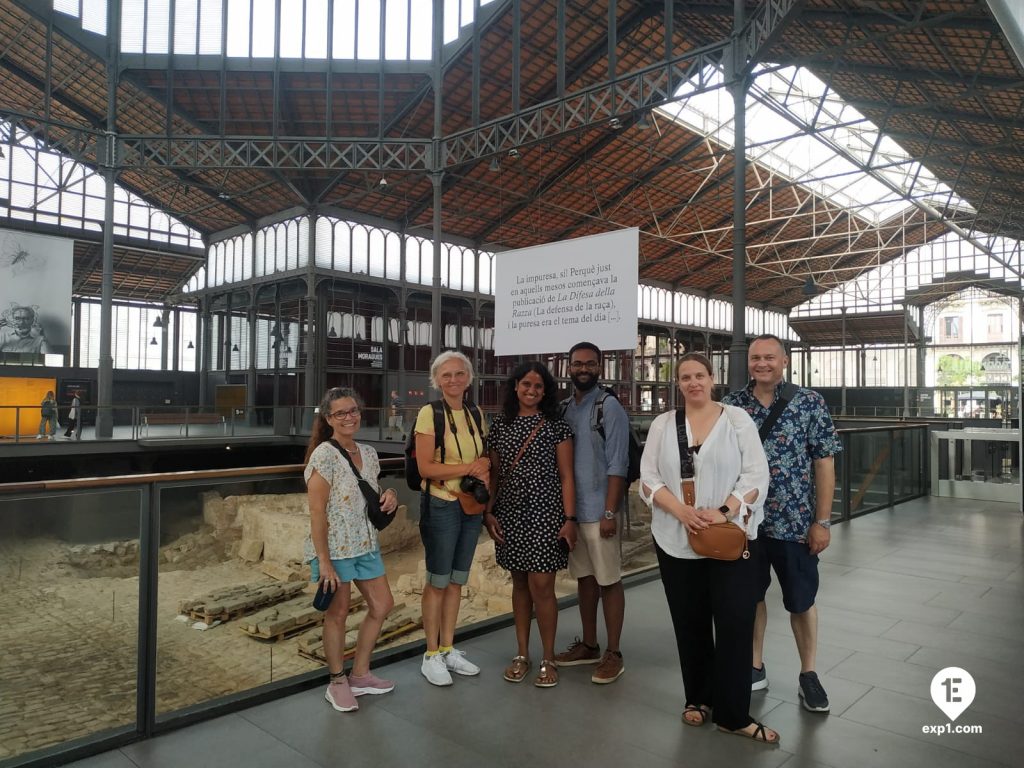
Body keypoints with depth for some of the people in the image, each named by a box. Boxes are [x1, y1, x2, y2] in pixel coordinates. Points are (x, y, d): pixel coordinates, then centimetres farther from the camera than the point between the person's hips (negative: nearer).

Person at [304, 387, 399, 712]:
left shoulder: (368, 454, 4)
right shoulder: (324, 456, -16)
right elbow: (317, 512, -18)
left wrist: (389, 496, -4)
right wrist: (324, 562, -21)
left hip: (366, 545, 7)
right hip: (333, 547, -7)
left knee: (382, 606, 13)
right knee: (337, 614, 6)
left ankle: (360, 675, 30)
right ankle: (337, 683, 25)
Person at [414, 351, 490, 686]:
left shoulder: (476, 414, 7)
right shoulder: (429, 413, -10)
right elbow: (425, 468, -16)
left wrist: (485, 472, -7)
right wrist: (470, 468, -18)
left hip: (472, 506, 6)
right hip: (441, 506, -6)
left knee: (457, 580, 14)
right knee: (438, 581, 3)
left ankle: (448, 649, 26)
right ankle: (431, 656, 17)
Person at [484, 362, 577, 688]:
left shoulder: (556, 426, -2)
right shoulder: (500, 426, 7)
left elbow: (566, 476, -3)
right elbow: (494, 474, 11)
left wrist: (569, 519, -8)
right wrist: (489, 512, 3)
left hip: (545, 514, -3)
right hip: (510, 515, 4)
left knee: (541, 587, -4)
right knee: (519, 584, 12)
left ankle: (548, 660, 13)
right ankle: (522, 655, 25)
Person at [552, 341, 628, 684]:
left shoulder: (609, 407, -7)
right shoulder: (564, 409, 10)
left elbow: (617, 465, -12)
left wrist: (609, 512, -16)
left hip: (599, 510, -6)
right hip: (571, 509, 6)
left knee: (609, 581, 3)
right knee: (584, 578, 15)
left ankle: (613, 653, 14)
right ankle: (589, 645, 28)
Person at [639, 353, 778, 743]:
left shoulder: (737, 419, 0)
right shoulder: (662, 424, 6)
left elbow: (756, 475, -5)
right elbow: (648, 478, 1)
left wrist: (723, 512, -17)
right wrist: (681, 511, -14)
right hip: (676, 542, 2)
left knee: (735, 623, -2)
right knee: (690, 623, 12)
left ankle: (733, 714, 10)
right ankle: (698, 697, 29)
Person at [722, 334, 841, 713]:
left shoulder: (809, 403, -5)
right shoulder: (731, 405, 0)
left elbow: (824, 464, -4)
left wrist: (822, 521, -7)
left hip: (795, 522, -2)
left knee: (801, 601, 12)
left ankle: (808, 674, 31)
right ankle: (755, 668, 32)